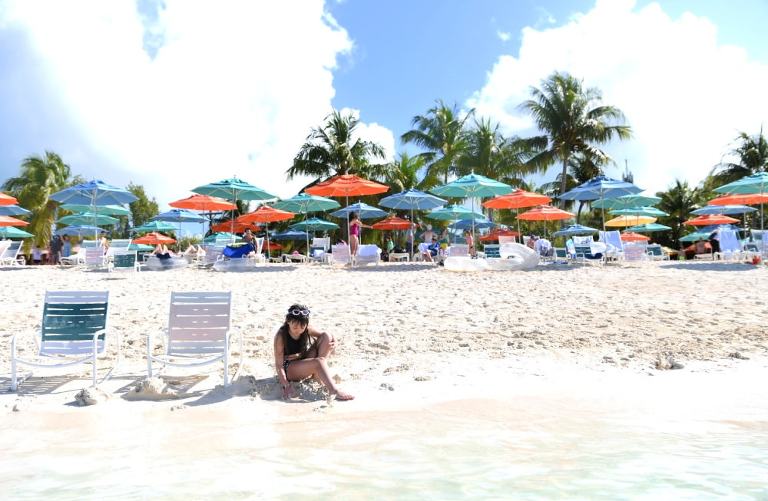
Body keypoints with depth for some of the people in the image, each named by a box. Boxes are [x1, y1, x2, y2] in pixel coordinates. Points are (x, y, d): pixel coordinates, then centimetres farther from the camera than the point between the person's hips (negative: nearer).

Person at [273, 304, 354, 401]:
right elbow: (279, 364, -23)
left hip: (304, 363, 6)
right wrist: (286, 386, -32)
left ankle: (317, 374, -13)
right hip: (289, 369, -6)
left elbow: (329, 338, -2)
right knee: (318, 362, -35)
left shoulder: (307, 330, -10)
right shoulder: (281, 336, -22)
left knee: (327, 337, -13)